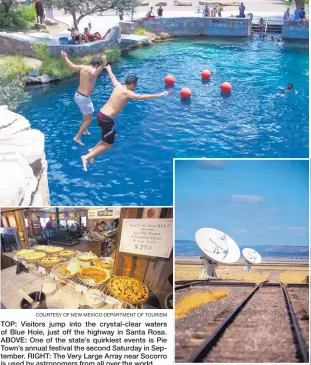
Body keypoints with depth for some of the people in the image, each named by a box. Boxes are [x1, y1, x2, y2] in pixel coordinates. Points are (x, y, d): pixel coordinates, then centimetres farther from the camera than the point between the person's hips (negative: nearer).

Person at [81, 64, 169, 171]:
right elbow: (141, 97, -27)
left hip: (101, 114, 9)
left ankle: (93, 150, 27)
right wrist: (159, 95, -26)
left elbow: (112, 77, 28)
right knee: (108, 145, 2)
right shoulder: (127, 93, -16)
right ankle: (86, 157, -1)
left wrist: (108, 69, 49)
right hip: (106, 119, -9)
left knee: (112, 135, 28)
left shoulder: (118, 86, 7)